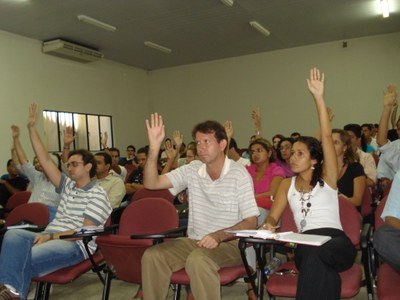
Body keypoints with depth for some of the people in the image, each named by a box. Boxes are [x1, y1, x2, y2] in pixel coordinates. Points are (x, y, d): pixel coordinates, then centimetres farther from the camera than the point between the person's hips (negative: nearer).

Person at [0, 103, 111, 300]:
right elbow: (45, 160, 16)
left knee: (26, 259, -32)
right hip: (50, 237, 6)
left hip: (76, 244, -6)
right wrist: (32, 127, 14)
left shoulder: (97, 195, 0)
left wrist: (52, 236, -18)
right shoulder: (67, 186, 21)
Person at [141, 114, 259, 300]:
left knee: (198, 260, -34)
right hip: (194, 241, 5)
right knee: (152, 256, -18)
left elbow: (251, 222, -11)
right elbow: (151, 183, -3)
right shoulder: (192, 170, 3)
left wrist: (219, 236, -26)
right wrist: (154, 147, -16)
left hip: (229, 243, -4)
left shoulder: (239, 174, -10)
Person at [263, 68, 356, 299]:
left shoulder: (327, 178, 10)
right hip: (306, 246, 2)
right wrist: (269, 225, -12)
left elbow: (327, 137, -1)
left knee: (315, 254, -40)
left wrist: (319, 98, -7)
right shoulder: (287, 184, 20)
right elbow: (273, 216, 15)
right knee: (323, 271, -37)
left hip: (336, 242, -1)